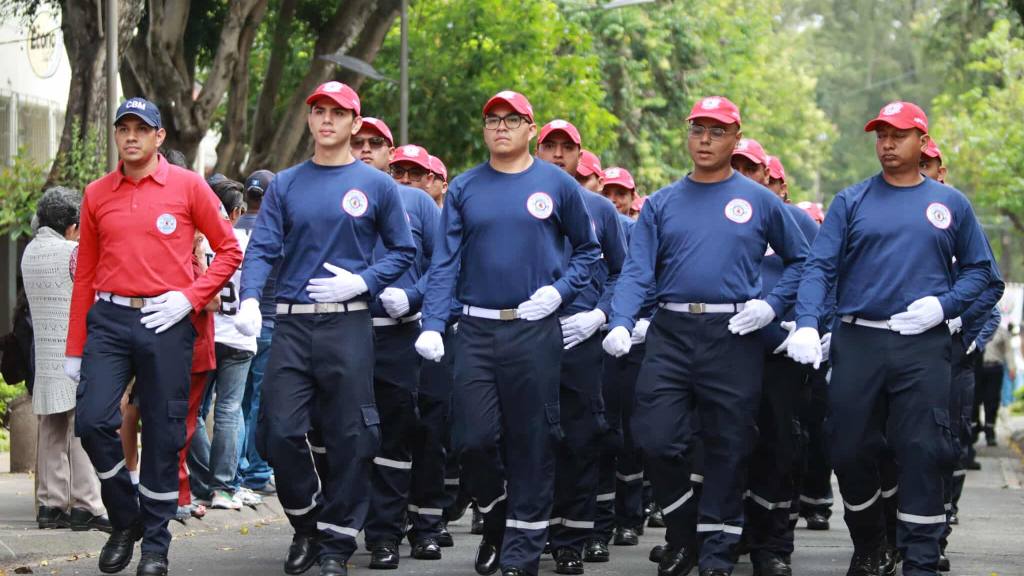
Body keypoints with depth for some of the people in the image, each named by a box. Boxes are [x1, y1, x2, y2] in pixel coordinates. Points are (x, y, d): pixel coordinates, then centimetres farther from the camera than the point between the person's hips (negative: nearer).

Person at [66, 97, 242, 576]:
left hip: (166, 322, -2)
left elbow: (229, 250, 5)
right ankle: (126, 520, 13)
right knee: (92, 421, -10)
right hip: (109, 320, 2)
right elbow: (85, 275, 12)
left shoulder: (187, 186, 1)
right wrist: (75, 350, 11)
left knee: (163, 435, 1)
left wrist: (191, 296, -9)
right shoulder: (97, 195, 9)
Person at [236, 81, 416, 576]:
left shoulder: (376, 186, 5)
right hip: (292, 325, 2)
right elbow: (262, 249, 2)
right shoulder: (285, 185, 10)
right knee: (280, 431, -5)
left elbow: (402, 251, 8)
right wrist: (250, 300, -16)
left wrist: (362, 281, -9)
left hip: (348, 326, -2)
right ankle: (306, 525, 17)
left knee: (348, 438, -1)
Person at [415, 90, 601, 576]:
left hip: (534, 331, -1)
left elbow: (588, 249, 12)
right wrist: (432, 325, -8)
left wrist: (560, 289, -5)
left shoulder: (556, 185, 3)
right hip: (476, 331, 1)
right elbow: (445, 262, 3)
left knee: (531, 442, 0)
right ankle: (495, 515, 24)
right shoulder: (464, 189, 7)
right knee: (475, 437, -3)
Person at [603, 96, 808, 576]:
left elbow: (799, 261, 13)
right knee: (656, 440, -6)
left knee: (728, 447, 2)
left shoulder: (759, 201, 6)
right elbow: (637, 271, 1)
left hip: (734, 336, -1)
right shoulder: (662, 204, 9)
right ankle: (682, 533, 16)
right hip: (671, 334, 1)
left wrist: (772, 304, -3)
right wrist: (620, 324, -15)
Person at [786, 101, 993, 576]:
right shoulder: (851, 202, 6)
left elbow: (978, 269, 11)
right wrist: (807, 324, -18)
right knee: (851, 450, 4)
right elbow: (819, 267, -2)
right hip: (857, 342, 1)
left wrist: (943, 304, -8)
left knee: (922, 453, -6)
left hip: (923, 346, -1)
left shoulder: (950, 205, 8)